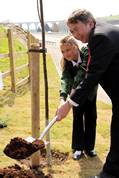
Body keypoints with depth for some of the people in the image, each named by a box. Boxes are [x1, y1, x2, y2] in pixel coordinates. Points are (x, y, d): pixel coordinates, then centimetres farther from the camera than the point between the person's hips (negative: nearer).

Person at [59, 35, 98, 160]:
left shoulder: (87, 53, -31)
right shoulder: (66, 63, -23)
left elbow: (83, 72, -44)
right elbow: (65, 79, -37)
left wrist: (74, 89, -54)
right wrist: (63, 98, -53)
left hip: (90, 90, -1)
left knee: (91, 118, 5)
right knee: (77, 118, 2)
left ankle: (89, 147, 18)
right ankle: (78, 148, 11)